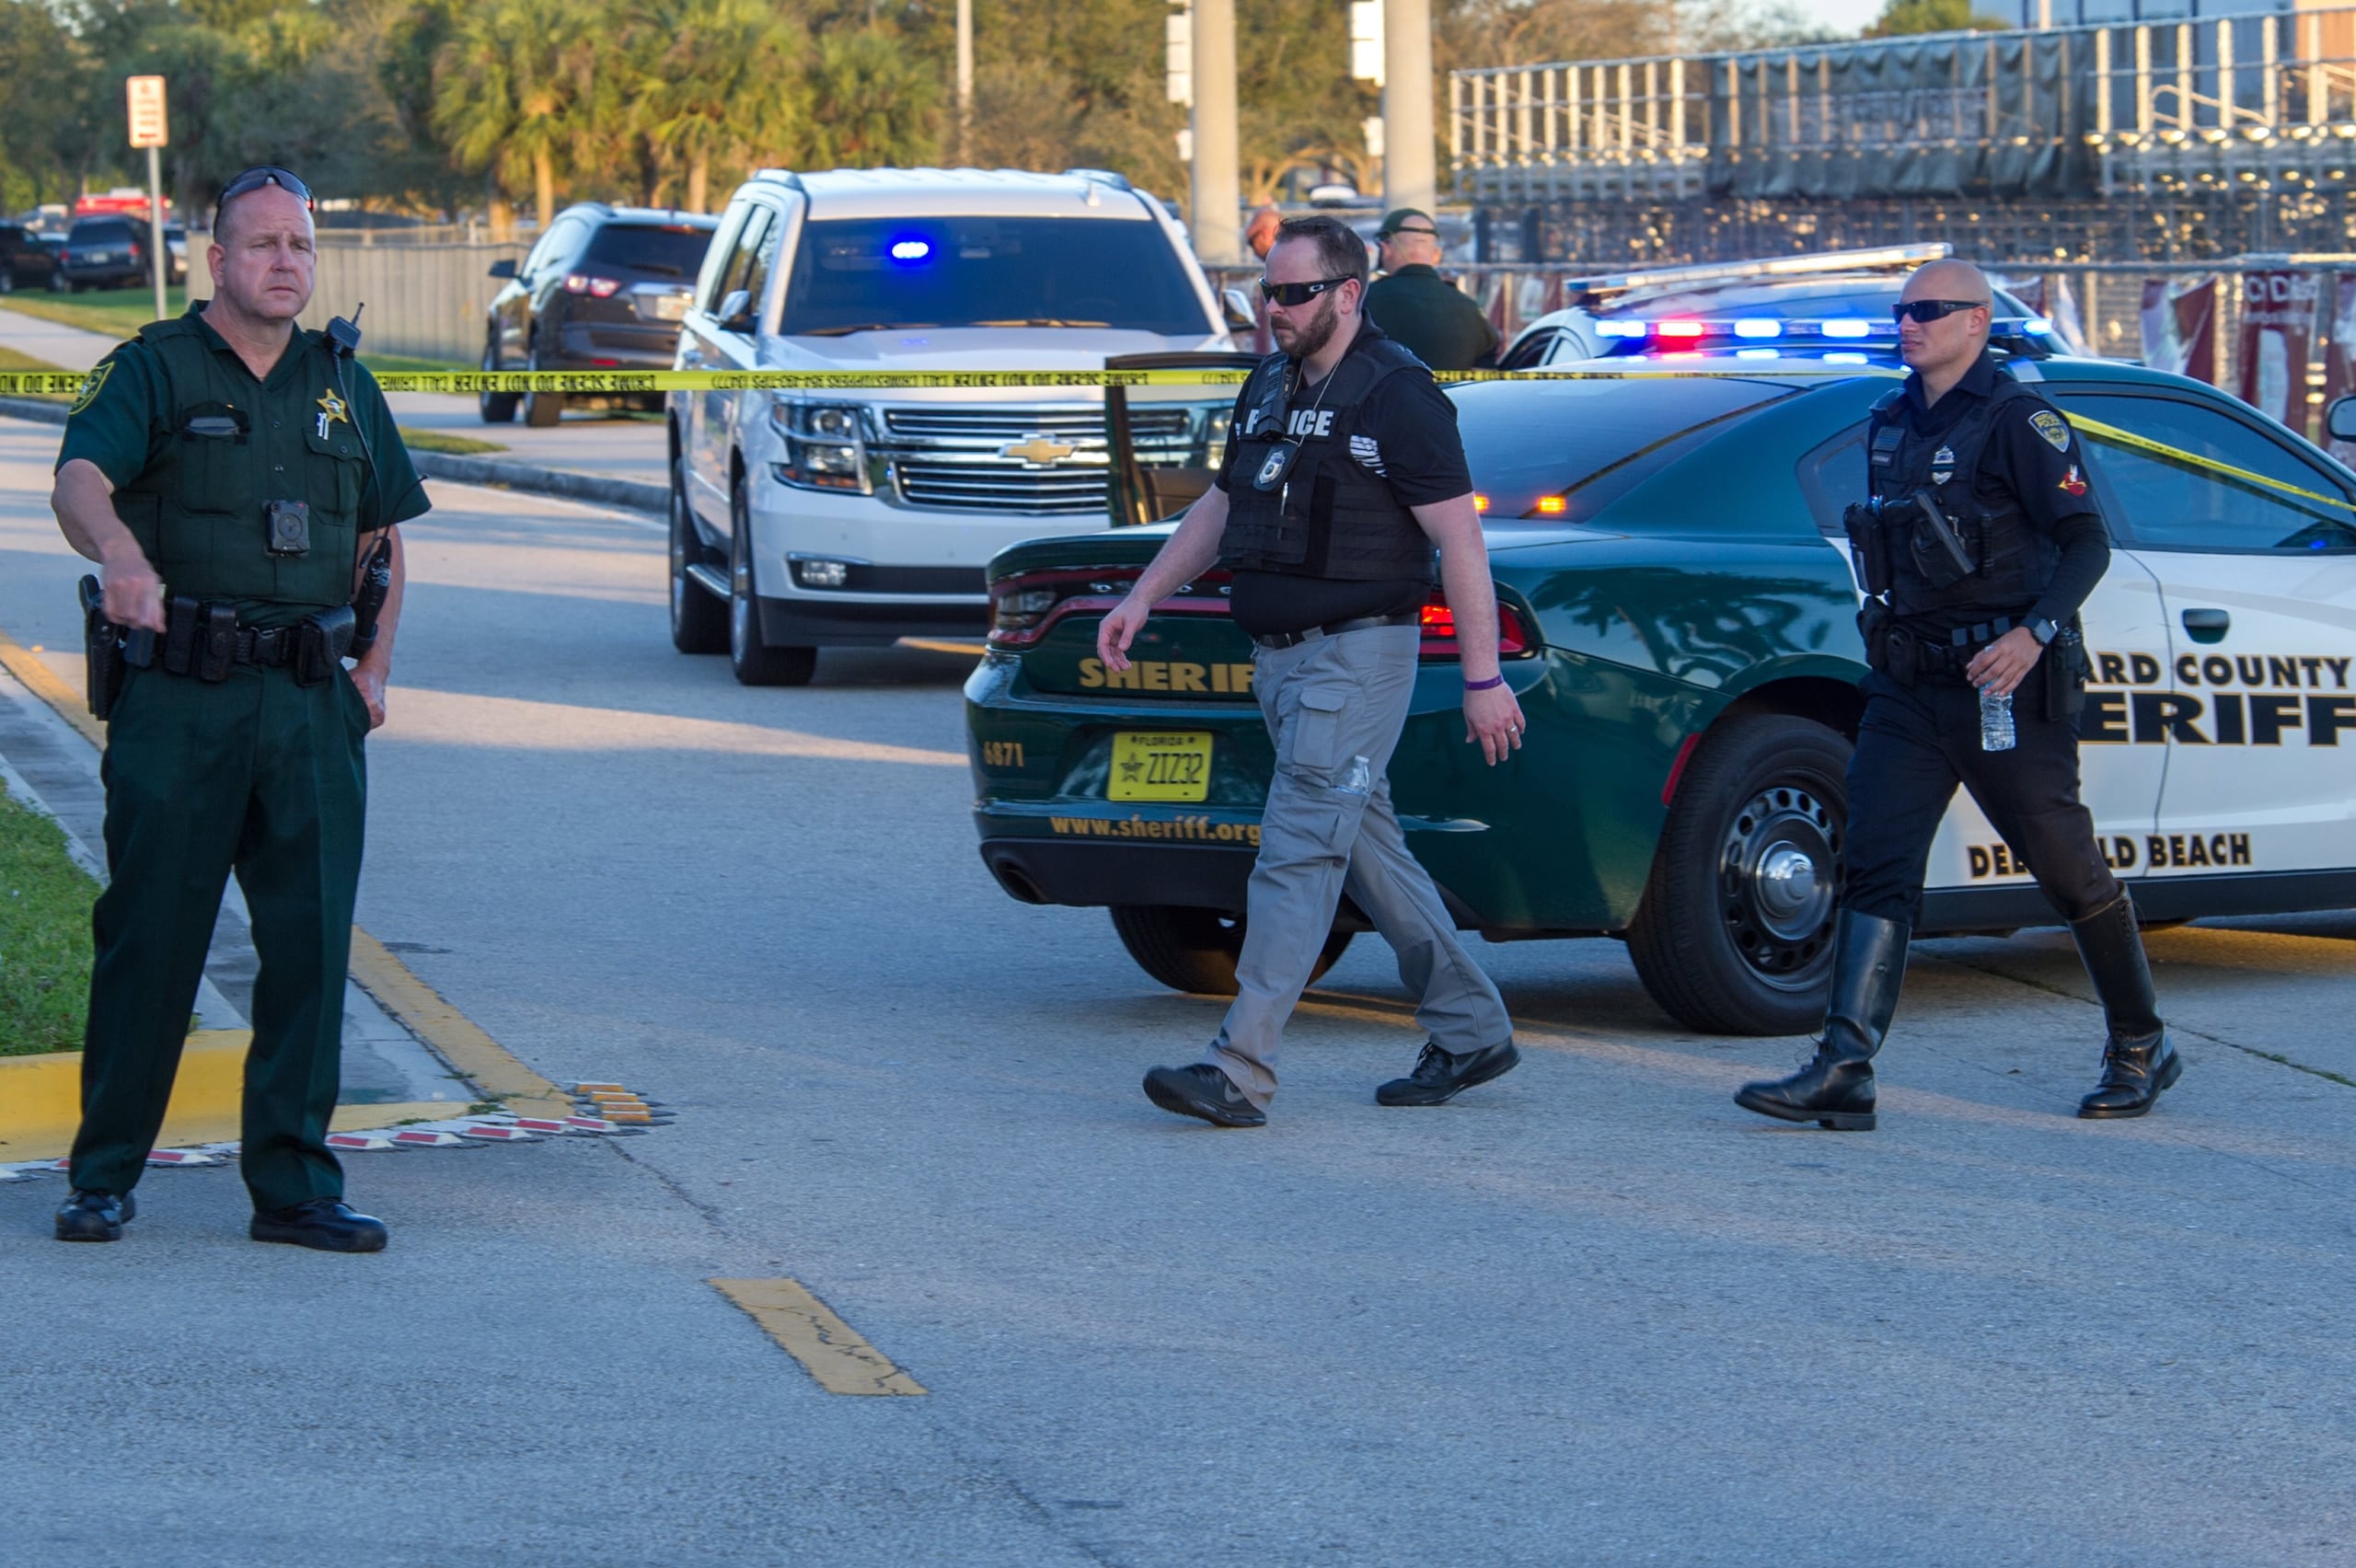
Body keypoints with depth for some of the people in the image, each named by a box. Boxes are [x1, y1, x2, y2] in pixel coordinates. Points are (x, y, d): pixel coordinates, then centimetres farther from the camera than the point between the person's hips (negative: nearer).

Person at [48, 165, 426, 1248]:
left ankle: (294, 1187, 9)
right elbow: (80, 480, -18)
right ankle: (103, 1177, 10)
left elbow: (381, 532, 24)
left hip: (312, 709, 4)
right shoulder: (152, 370, 0)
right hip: (179, 699, -4)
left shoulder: (343, 384, 15)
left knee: (311, 944, 2)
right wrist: (120, 555, -40)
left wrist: (374, 663, 10)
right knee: (148, 939, -1)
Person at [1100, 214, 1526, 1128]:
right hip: (1278, 652, 9)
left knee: (1298, 852, -13)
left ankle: (1241, 1070, -16)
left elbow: (1460, 539, -14)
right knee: (1368, 848, 13)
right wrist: (1142, 599, 14)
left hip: (1358, 651, -9)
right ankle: (1472, 1033, 24)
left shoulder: (1396, 394, -12)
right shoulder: (1269, 386, 13)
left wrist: (1483, 679, -17)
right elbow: (1221, 506, 24)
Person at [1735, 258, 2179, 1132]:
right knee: (1877, 869, -8)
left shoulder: (2017, 420, -8)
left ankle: (2141, 1049, 24)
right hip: (1907, 691, 6)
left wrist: (2034, 633, -26)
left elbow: (2086, 542, -13)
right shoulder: (1890, 424, 13)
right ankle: (1844, 1074, -16)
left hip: (2002, 688, -6)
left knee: (2069, 874, 5)